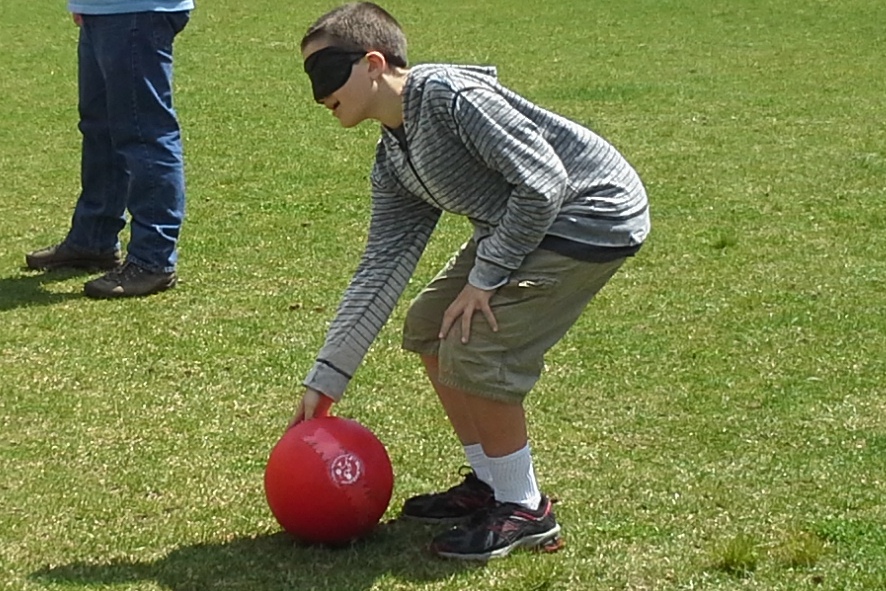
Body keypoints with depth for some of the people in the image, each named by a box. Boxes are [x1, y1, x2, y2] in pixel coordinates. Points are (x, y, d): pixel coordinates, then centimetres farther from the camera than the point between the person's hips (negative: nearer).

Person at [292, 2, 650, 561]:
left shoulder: (448, 94, -22)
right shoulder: (394, 163, 7)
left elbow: (541, 183, -25)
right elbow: (382, 267, 8)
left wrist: (485, 277, -17)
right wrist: (326, 379, 6)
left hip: (592, 214, -10)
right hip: (518, 226, 10)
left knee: (474, 351, -15)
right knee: (429, 326, 14)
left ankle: (525, 511, 2)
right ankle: (491, 482, 24)